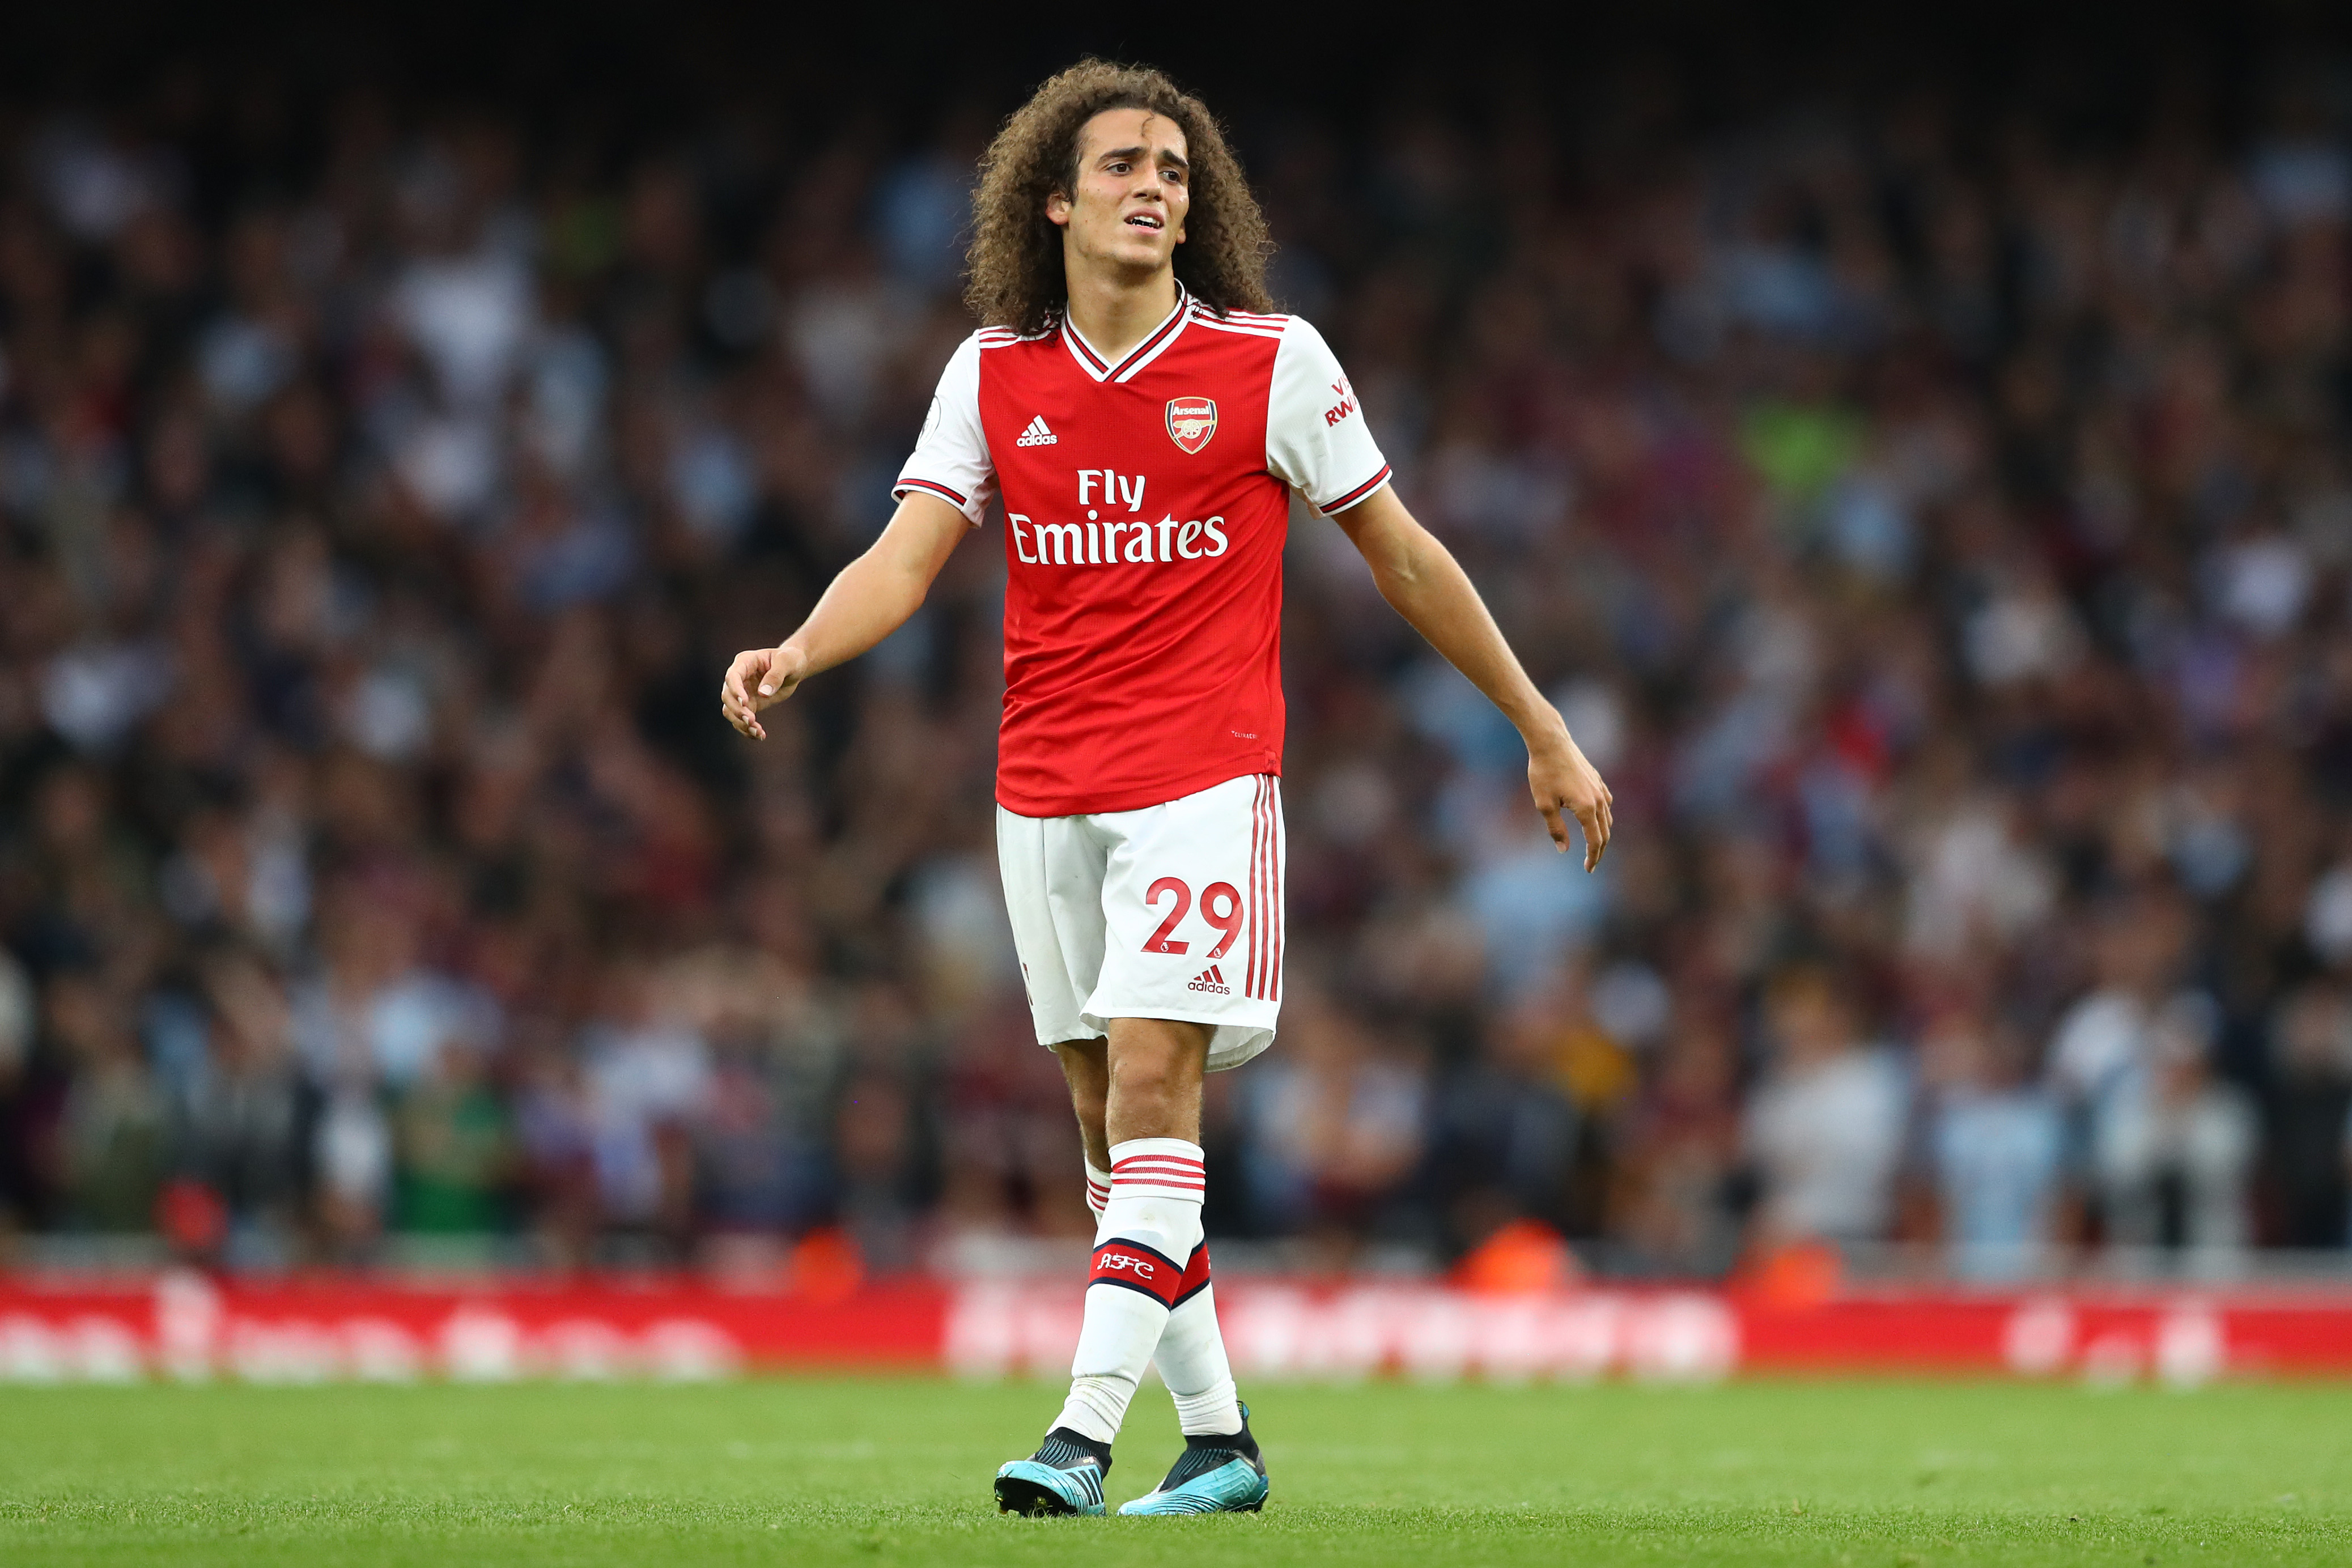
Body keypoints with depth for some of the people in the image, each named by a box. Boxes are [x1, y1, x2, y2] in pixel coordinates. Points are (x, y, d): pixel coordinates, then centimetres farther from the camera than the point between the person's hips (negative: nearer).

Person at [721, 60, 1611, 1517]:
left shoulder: (1271, 359, -3)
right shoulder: (994, 374, 5)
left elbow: (1402, 553, 5)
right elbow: (907, 557, -4)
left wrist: (1543, 729, 9)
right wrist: (796, 654, -25)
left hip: (1204, 778, -4)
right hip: (1045, 790, 4)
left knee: (1152, 1078, -16)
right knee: (1107, 1111, 7)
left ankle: (1089, 1427, -21)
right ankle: (1218, 1440, 17)